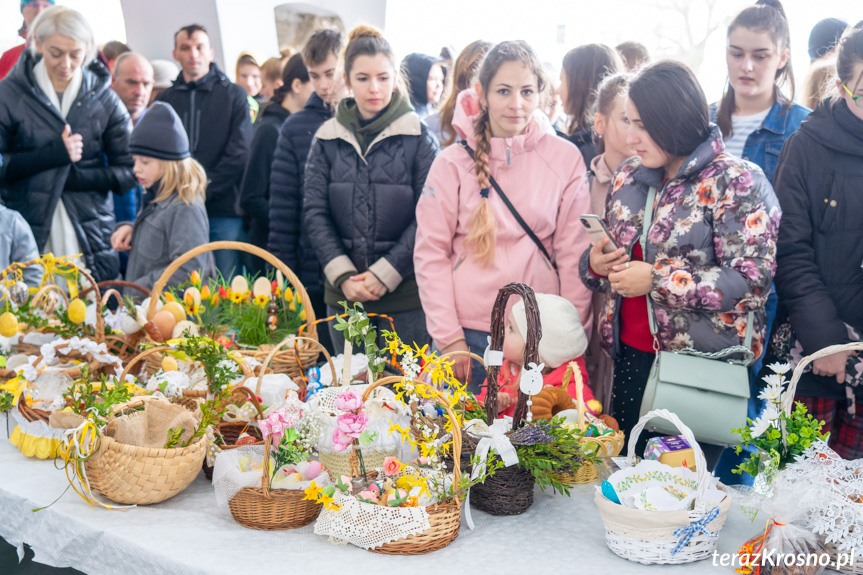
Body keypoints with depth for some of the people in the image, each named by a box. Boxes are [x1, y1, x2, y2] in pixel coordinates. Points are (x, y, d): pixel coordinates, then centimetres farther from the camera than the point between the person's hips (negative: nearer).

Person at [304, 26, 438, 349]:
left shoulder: (418, 137, -2)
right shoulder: (327, 138, 6)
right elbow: (315, 213, 3)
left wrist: (385, 274, -12)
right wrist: (342, 275, -8)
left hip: (406, 295, -2)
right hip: (343, 294, 3)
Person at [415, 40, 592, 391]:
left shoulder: (565, 158, 2)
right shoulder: (453, 162, 0)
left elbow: (574, 253, 4)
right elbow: (430, 253, 0)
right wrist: (448, 336, -6)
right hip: (468, 333, 0)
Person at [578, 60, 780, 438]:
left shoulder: (735, 181, -9)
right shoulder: (629, 175, 10)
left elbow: (752, 282, -17)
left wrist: (657, 281, -19)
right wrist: (594, 264, -3)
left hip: (704, 366, -5)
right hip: (632, 355, 6)